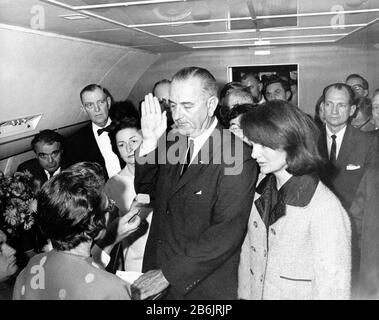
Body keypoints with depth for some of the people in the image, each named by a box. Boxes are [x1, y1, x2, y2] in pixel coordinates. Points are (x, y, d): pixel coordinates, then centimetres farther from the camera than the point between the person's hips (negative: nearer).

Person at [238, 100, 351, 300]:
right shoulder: (261, 187, -5)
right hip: (255, 293, 5)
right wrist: (244, 293, -1)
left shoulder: (325, 208, -24)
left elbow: (333, 287, -20)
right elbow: (248, 251, 0)